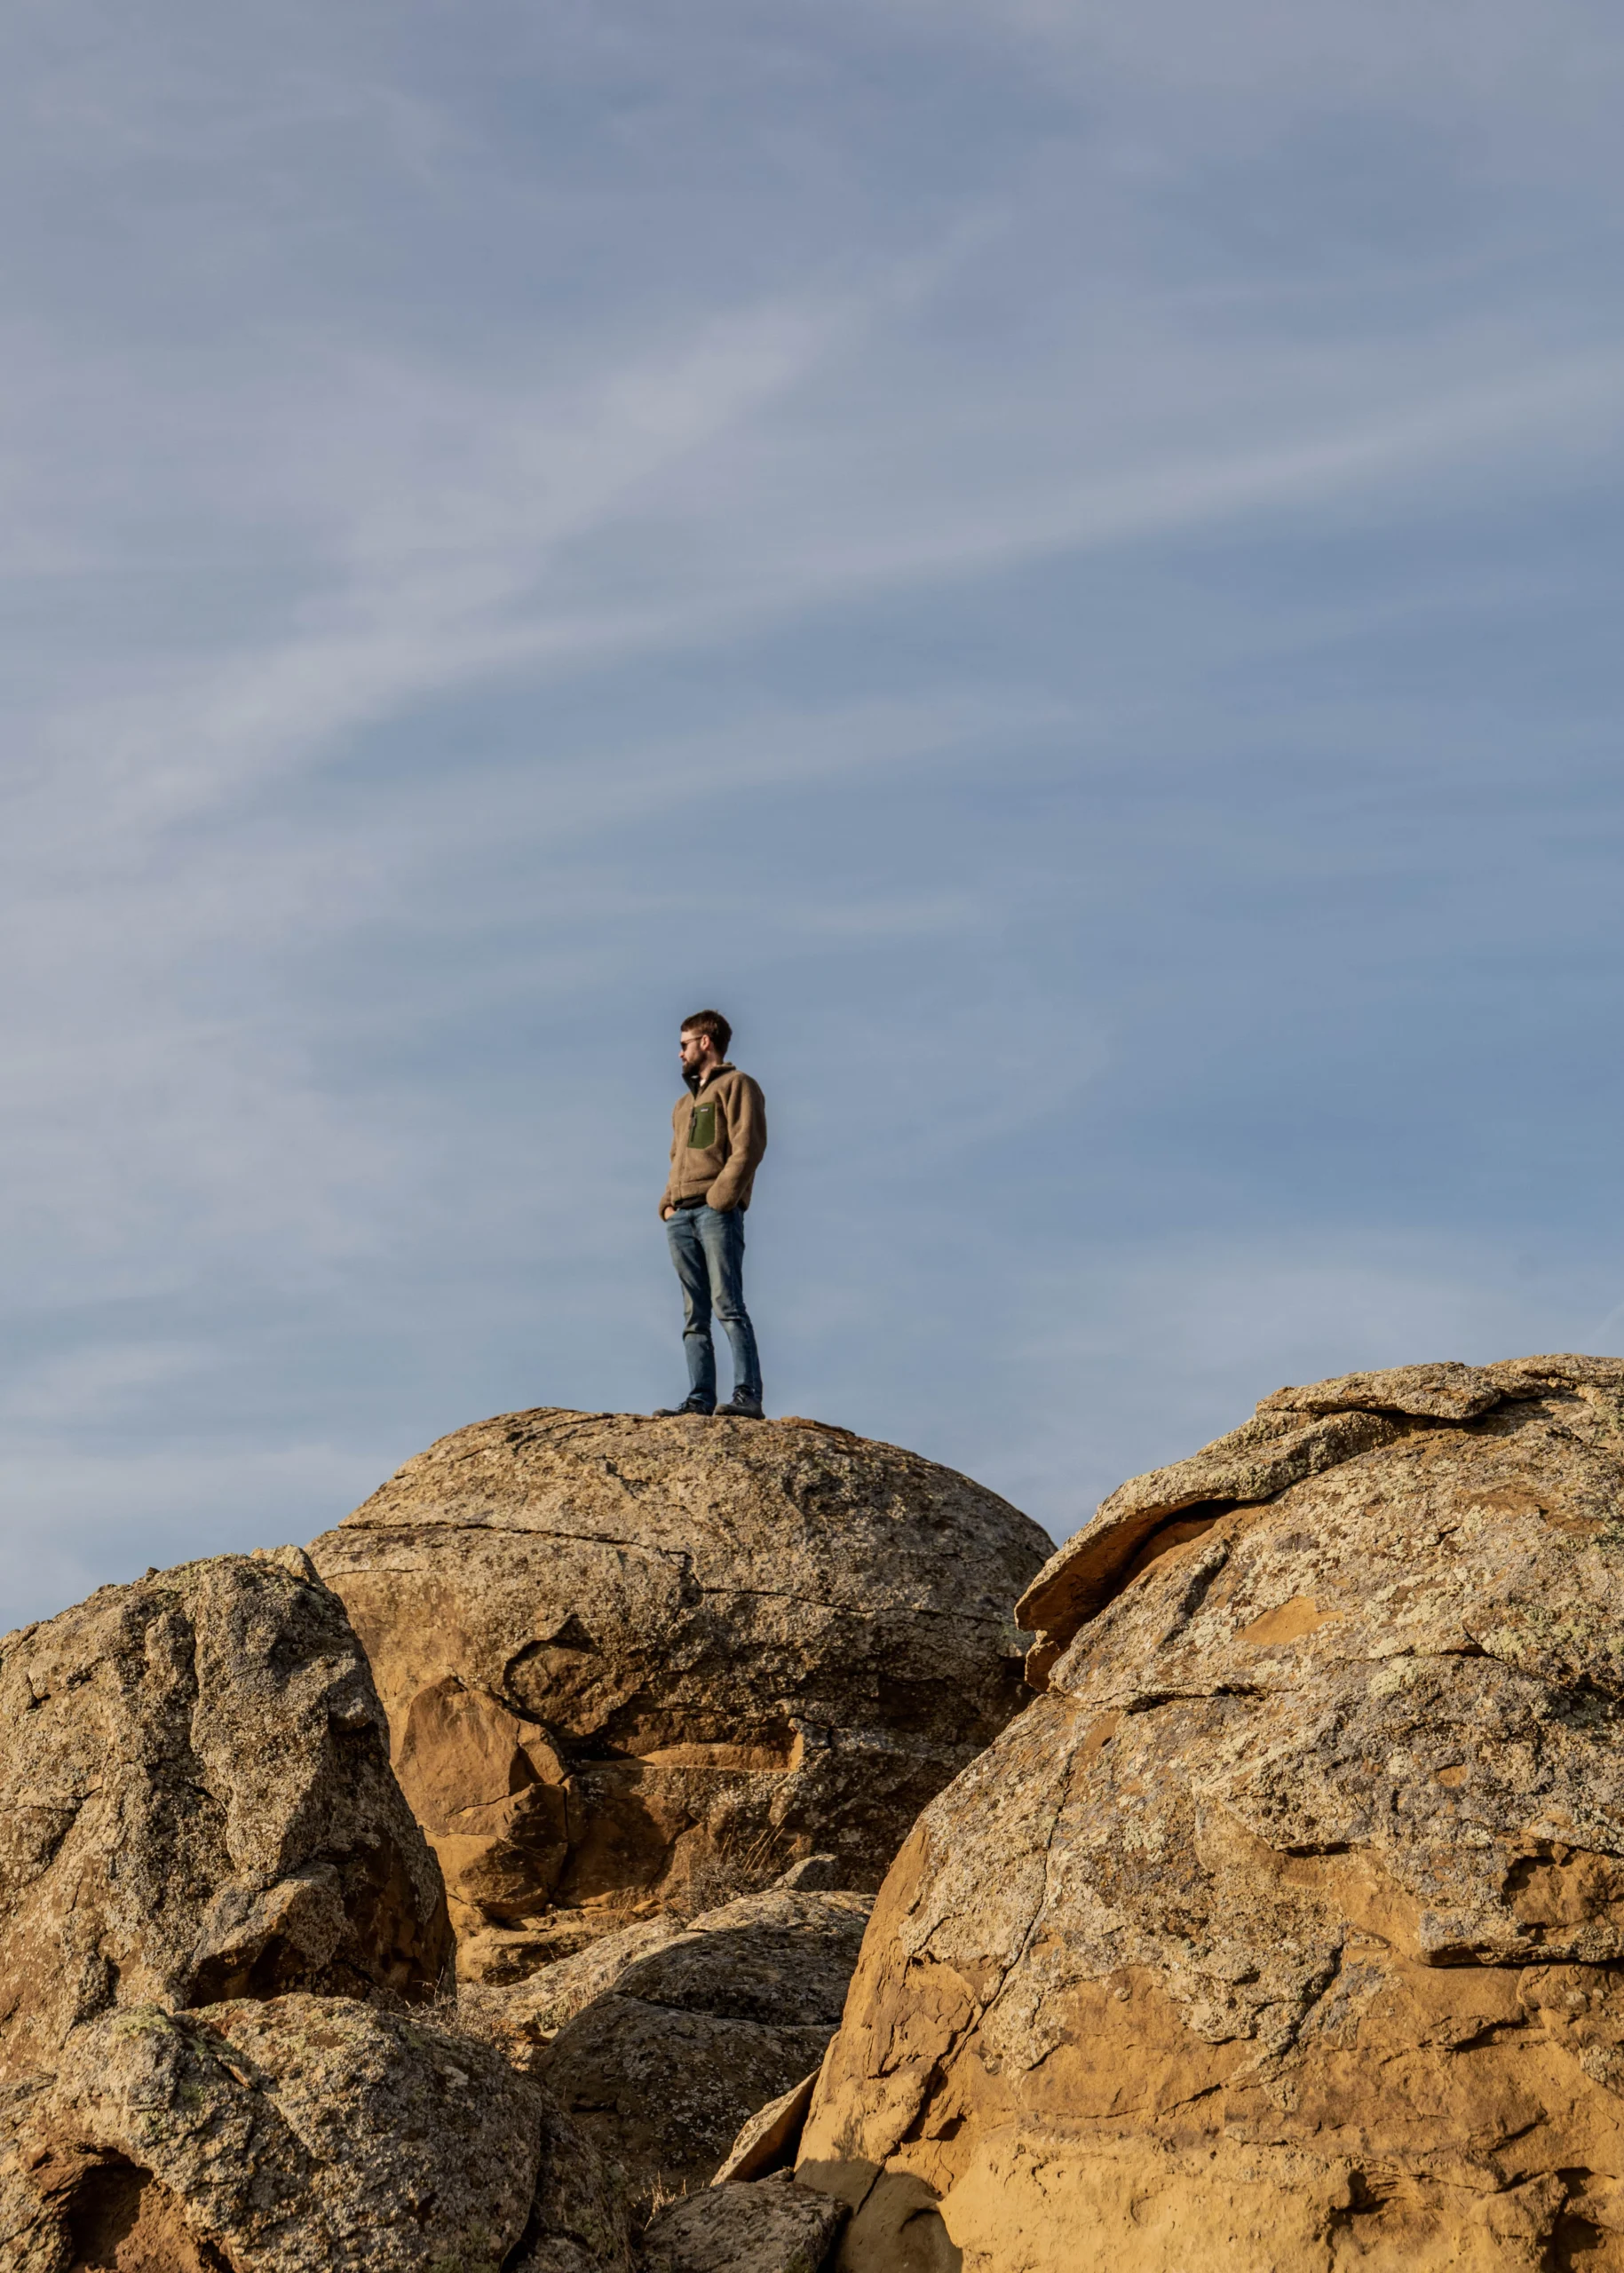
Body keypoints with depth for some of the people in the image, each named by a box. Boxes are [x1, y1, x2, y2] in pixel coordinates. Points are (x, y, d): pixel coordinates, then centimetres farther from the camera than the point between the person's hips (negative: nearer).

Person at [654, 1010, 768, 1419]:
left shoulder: (736, 1085, 3)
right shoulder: (684, 1102, 29)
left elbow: (748, 1146, -9)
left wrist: (719, 1198, -17)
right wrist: (668, 1201, 9)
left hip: (717, 1211, -8)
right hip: (681, 1216, 8)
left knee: (727, 1305, -15)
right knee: (694, 1316, 2)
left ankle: (747, 1396, -19)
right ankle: (700, 1398, -2)